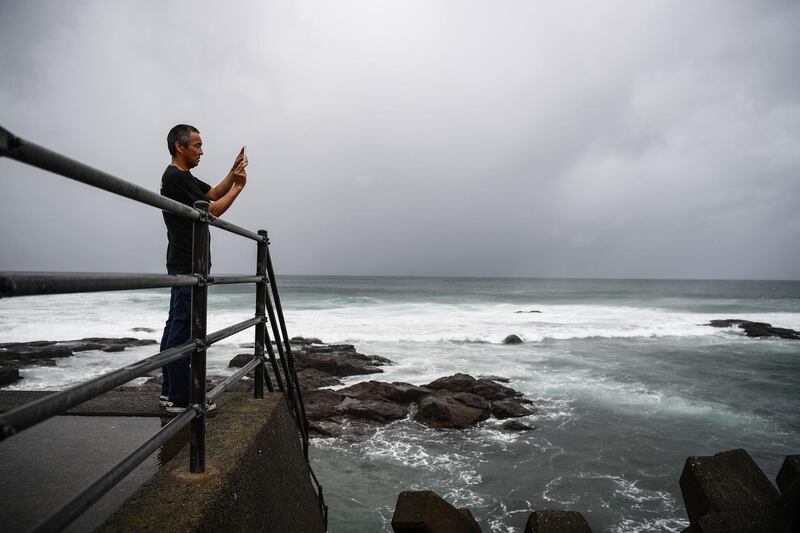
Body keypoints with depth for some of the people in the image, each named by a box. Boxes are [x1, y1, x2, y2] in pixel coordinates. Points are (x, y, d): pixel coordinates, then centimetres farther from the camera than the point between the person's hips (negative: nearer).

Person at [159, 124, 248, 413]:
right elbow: (211, 211, -14)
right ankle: (181, 399, -1)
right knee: (183, 329, -7)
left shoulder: (185, 177, 18)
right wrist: (238, 186, -5)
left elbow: (214, 194, 24)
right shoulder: (175, 178, -14)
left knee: (176, 326, 12)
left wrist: (233, 173, 10)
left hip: (185, 265, 11)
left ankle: (170, 391, 20)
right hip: (187, 265, -11)